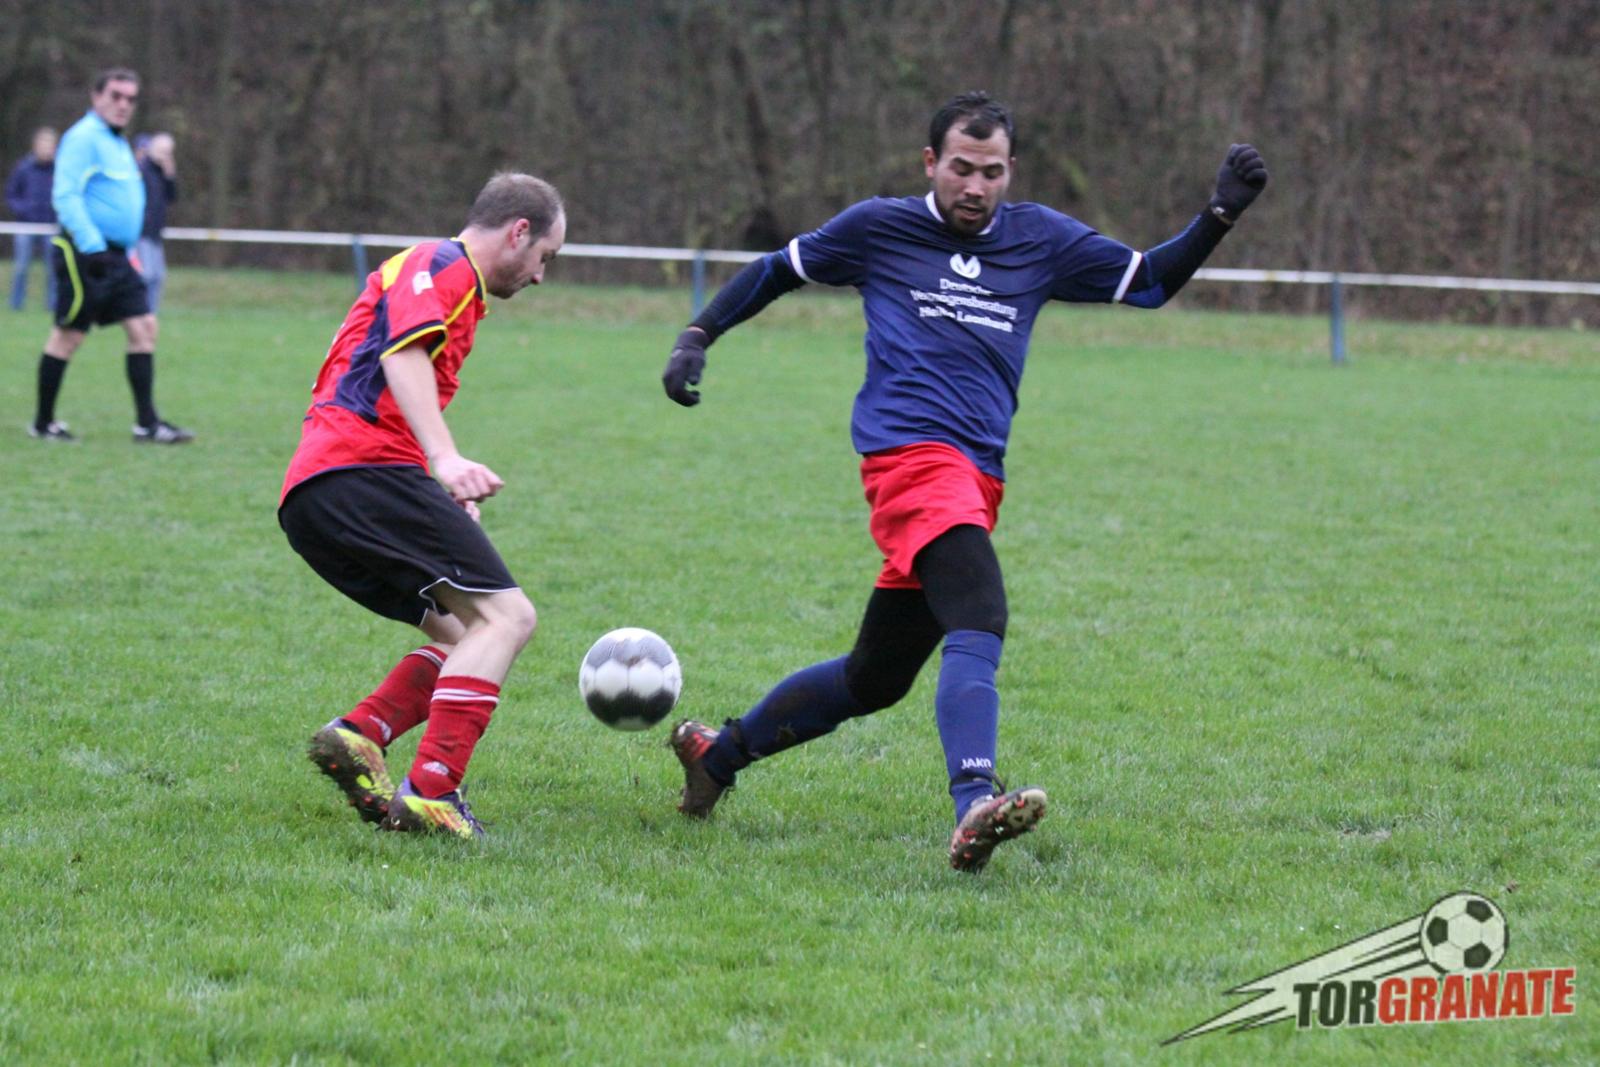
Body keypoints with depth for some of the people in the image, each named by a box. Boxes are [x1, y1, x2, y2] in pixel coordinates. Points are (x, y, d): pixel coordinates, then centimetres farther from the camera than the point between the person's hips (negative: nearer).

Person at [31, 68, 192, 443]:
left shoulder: (118, 143, 19)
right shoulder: (83, 137, -11)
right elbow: (66, 196, -19)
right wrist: (92, 246, -25)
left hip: (116, 256, 9)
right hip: (84, 255, -9)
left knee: (144, 327, 1)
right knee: (69, 335, -2)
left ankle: (147, 423, 0)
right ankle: (43, 423, 9)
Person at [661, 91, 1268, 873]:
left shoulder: (1041, 240, 14)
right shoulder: (879, 228, 6)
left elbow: (1150, 282, 19)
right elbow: (779, 269, 20)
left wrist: (1220, 215, 6)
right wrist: (697, 338, 14)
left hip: (977, 479, 6)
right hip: (911, 455, -6)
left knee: (876, 677, 14)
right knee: (980, 623, -30)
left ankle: (717, 752, 33)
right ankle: (974, 806, -47)